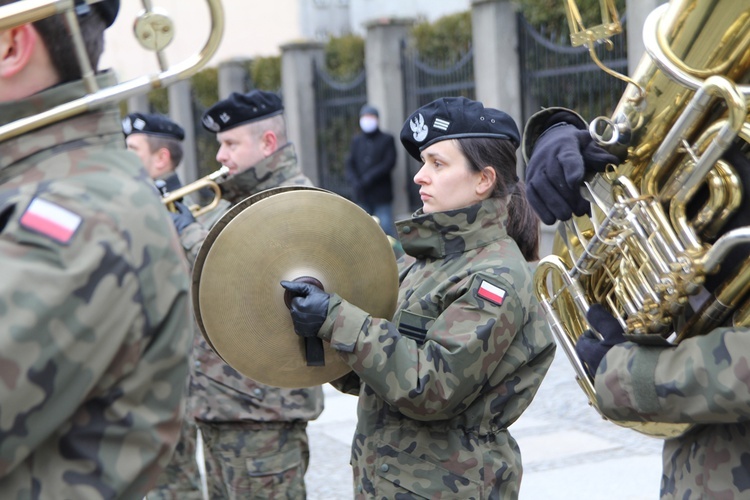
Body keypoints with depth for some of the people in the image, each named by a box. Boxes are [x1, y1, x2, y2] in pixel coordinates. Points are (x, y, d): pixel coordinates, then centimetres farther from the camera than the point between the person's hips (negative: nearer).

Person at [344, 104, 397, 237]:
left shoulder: (387, 139, 5)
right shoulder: (356, 141, 15)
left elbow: (389, 163, -6)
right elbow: (349, 165, 8)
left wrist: (369, 177, -15)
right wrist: (355, 182, -11)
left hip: (381, 196, -3)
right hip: (362, 196, 3)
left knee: (386, 230, -8)